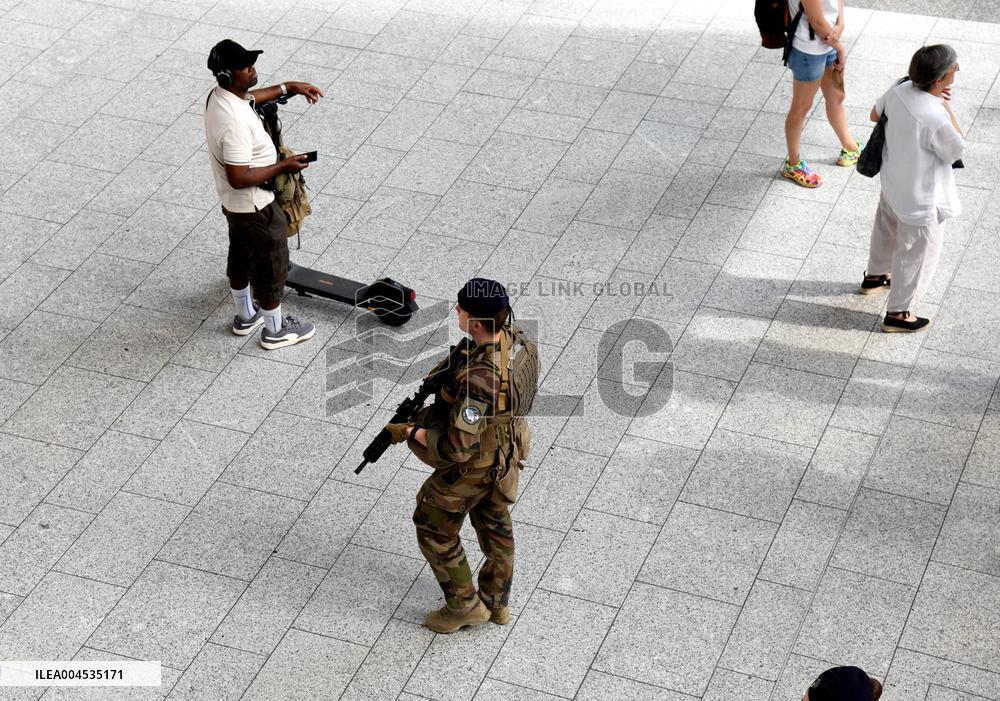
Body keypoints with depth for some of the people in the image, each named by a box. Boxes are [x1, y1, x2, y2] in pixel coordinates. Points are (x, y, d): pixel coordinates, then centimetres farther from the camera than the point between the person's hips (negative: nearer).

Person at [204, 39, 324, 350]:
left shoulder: (220, 94, -7)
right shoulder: (235, 122, -37)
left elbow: (250, 97, 19)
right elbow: (239, 178, -34)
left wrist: (289, 87, 17)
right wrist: (284, 166, -25)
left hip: (233, 204, 9)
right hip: (254, 207, -9)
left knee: (240, 257, 26)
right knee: (271, 265, 11)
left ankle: (245, 316, 46)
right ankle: (275, 330, 29)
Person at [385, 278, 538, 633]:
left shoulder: (478, 380, -43)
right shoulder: (515, 338, -17)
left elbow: (457, 448, -35)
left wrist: (411, 433, -19)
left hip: (472, 466, -8)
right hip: (506, 451, 8)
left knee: (434, 528, 18)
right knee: (494, 522, 28)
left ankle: (465, 605, 33)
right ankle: (496, 601, 47)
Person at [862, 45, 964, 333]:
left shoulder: (899, 90, -18)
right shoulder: (936, 120, -38)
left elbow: (875, 114, 4)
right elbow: (957, 151, -18)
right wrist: (946, 106, -17)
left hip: (893, 182, 8)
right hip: (921, 199, -8)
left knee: (887, 230, 33)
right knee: (917, 254, 15)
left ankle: (874, 276, 59)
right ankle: (898, 313, 32)